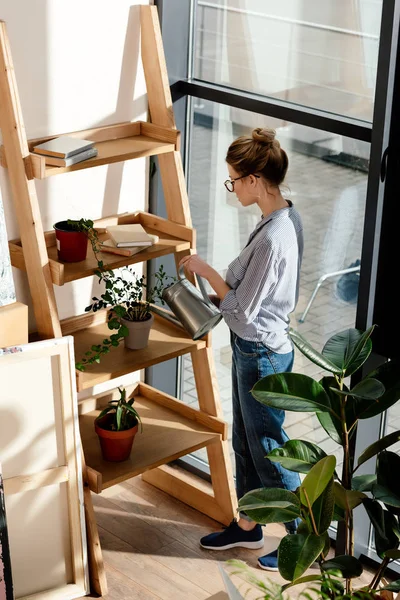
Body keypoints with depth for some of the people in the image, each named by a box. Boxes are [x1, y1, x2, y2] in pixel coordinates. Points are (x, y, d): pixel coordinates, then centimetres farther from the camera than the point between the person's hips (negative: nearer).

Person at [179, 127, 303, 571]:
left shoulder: (272, 238, -29)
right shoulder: (286, 217, 2)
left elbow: (242, 308, -22)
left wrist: (205, 270, -13)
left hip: (261, 354, -10)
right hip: (253, 347, 10)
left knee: (268, 449, 5)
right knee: (245, 442, 21)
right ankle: (247, 527, 37)